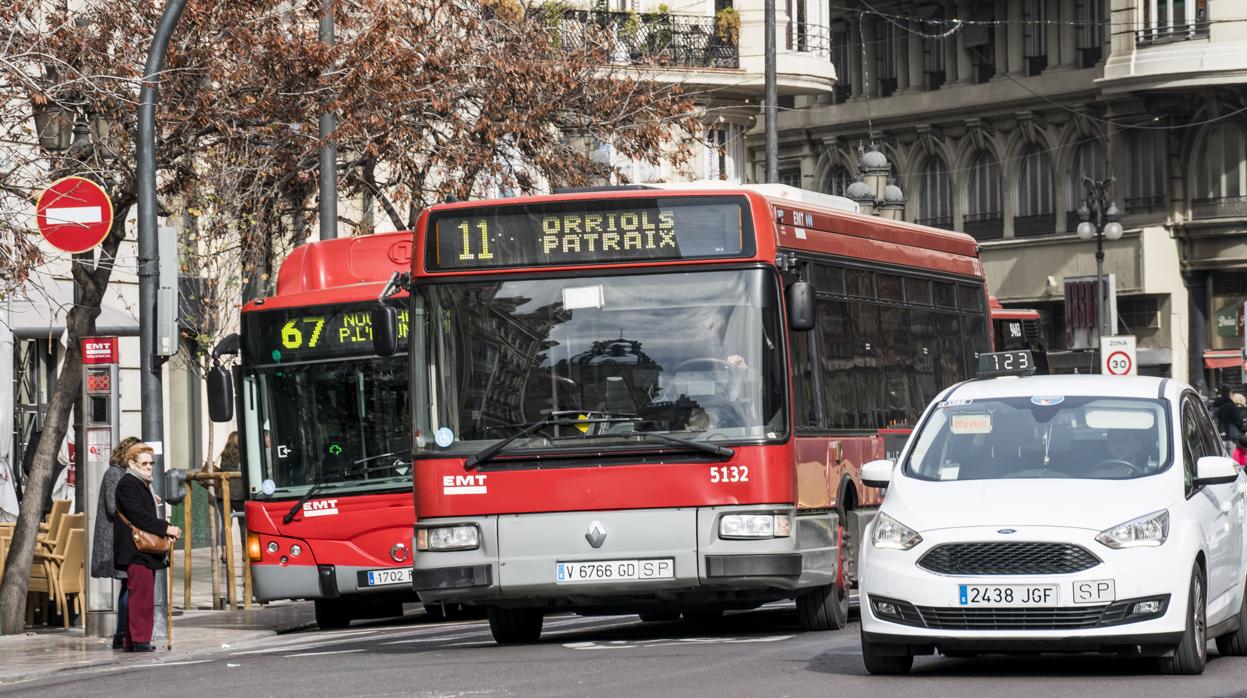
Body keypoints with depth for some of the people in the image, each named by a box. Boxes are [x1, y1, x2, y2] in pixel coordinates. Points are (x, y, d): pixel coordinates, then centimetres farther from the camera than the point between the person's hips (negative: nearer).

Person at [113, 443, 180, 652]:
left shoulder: (143, 484, 22)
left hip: (146, 551, 10)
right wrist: (166, 529, -18)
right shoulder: (127, 484, -10)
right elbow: (138, 516, -19)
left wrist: (166, 529, 12)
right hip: (135, 550, -10)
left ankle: (131, 640, 14)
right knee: (141, 595, -12)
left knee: (143, 594, 10)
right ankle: (139, 640, -12)